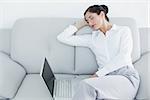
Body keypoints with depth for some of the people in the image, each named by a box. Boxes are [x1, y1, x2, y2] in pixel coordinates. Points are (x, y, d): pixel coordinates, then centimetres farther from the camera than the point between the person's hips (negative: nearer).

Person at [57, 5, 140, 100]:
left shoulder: (124, 30, 12)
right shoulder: (92, 38, 21)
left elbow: (123, 57, -4)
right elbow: (62, 37, 20)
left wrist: (98, 74, -9)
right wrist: (79, 24, 21)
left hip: (126, 75, -2)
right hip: (106, 77, 3)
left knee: (86, 84, -30)